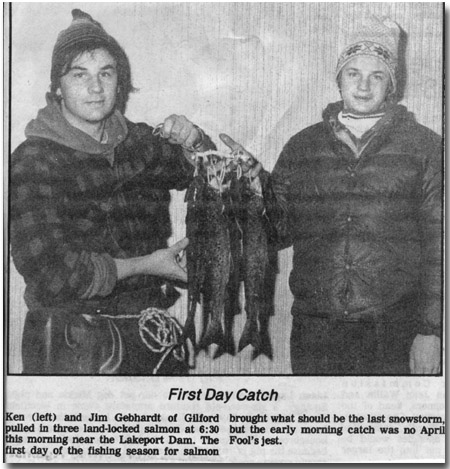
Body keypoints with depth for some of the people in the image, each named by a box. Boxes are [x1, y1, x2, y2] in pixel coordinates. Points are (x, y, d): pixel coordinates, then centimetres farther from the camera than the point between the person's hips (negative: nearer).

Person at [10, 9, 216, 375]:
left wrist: (194, 142, -1)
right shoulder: (31, 162, -10)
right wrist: (144, 265, -11)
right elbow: (50, 274, -17)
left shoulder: (137, 141, 5)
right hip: (74, 347, -5)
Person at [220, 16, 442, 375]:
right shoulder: (302, 147, 10)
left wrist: (431, 332, -7)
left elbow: (439, 248, -1)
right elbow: (280, 232, 12)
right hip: (314, 329, 2)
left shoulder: (425, 147, 3)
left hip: (394, 332, -2)